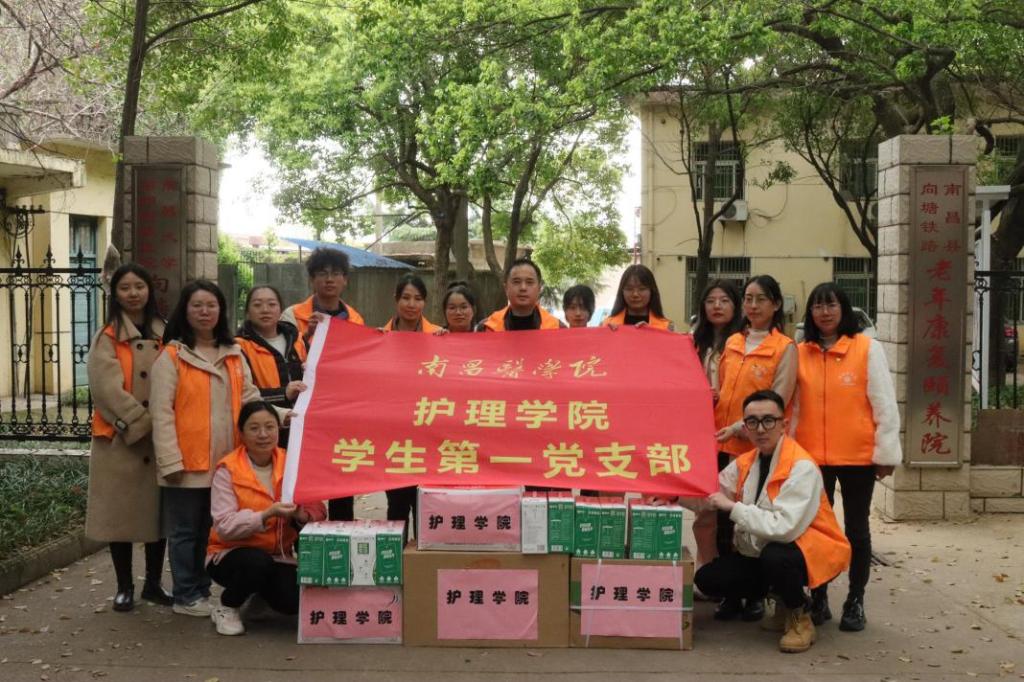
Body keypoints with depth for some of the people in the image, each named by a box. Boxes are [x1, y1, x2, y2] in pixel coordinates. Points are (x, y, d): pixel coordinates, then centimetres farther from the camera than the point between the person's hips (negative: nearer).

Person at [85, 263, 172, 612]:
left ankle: (153, 583, 20)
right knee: (121, 512, 2)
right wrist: (144, 423, -19)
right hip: (120, 439, -3)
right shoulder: (107, 339, -2)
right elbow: (110, 389, -13)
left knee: (160, 511, 7)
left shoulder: (164, 336, 11)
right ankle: (124, 587, 14)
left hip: (162, 439, 4)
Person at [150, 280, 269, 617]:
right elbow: (161, 412, -8)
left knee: (213, 530, 14)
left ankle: (202, 590, 26)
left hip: (225, 461, 5)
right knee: (186, 531, 5)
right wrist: (171, 460, -15)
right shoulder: (171, 356, -4)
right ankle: (186, 596, 15)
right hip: (189, 462, -5)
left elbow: (249, 398, 11)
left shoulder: (234, 354, 12)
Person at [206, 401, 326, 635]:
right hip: (232, 553, -3)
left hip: (278, 556, 3)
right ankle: (226, 608, -3)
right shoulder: (228, 470, -11)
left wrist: (302, 515, -29)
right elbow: (224, 526, -20)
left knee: (295, 601, -22)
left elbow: (317, 509, -5)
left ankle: (262, 592, 15)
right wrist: (267, 515, -33)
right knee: (257, 562, -35)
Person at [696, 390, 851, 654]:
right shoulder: (744, 463, 4)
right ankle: (779, 592, 17)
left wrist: (733, 507, -27)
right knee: (707, 579, -7)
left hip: (810, 553, -7)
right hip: (760, 553, 8)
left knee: (774, 556, -39)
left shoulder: (802, 467, -22)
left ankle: (800, 616, -6)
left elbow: (784, 527, -33)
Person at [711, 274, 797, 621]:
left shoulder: (785, 347, -3)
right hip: (724, 445, 5)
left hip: (759, 448, -4)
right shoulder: (732, 343, 12)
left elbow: (777, 401, -10)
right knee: (724, 522, 6)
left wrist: (739, 427, -18)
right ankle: (730, 593, 17)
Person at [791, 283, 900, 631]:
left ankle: (855, 603, 20)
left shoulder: (868, 348, -3)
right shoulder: (800, 353, 5)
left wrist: (886, 452, -6)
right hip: (811, 457, 2)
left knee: (857, 529, 9)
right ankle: (818, 599, 20)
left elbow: (884, 403, -4)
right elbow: (793, 407, 8)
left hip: (858, 456, -2)